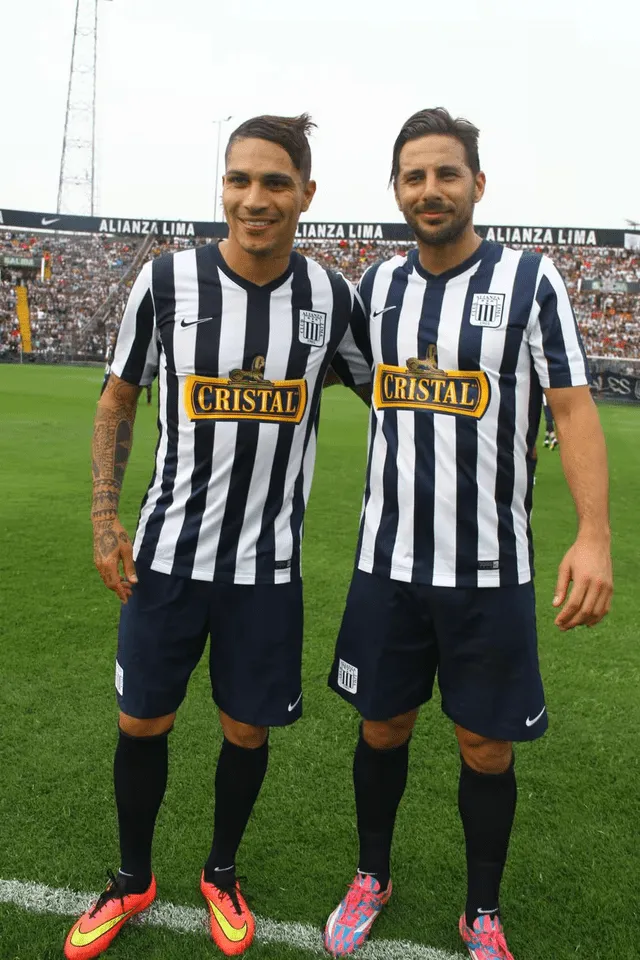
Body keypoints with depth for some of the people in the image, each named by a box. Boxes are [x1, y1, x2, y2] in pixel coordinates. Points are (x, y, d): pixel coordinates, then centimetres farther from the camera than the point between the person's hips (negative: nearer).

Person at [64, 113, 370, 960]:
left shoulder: (334, 297, -4)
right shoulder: (167, 280, -7)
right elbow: (118, 400, 3)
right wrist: (105, 518, -5)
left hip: (269, 560, 1)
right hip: (167, 551, 0)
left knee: (248, 729, 12)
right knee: (142, 723, 12)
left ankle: (221, 875, 40)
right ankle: (133, 881, 39)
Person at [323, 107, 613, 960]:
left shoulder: (530, 278, -5)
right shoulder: (377, 283, 6)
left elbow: (574, 408, -9)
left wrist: (594, 534, -19)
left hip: (490, 569, -2)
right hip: (387, 562, 3)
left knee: (487, 747, 8)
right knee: (383, 727, 15)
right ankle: (373, 877, 40)